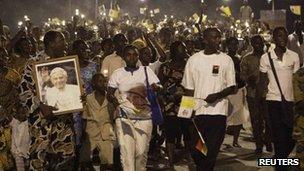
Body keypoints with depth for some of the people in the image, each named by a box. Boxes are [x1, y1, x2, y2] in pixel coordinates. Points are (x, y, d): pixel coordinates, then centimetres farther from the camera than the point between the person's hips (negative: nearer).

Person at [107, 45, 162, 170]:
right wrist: (115, 101, -11)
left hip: (144, 117, 1)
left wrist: (155, 88, -19)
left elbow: (157, 88, 4)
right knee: (126, 151, -8)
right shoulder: (118, 74, 9)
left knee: (142, 151, -1)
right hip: (124, 116, 0)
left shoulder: (146, 70, 9)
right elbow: (109, 94, 9)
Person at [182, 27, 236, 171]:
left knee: (212, 151, -2)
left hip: (218, 111, -1)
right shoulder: (193, 60, 7)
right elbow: (188, 88, 9)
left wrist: (217, 95, -15)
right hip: (198, 112, 1)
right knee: (195, 150, 4)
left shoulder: (226, 60, 4)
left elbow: (232, 87, 3)